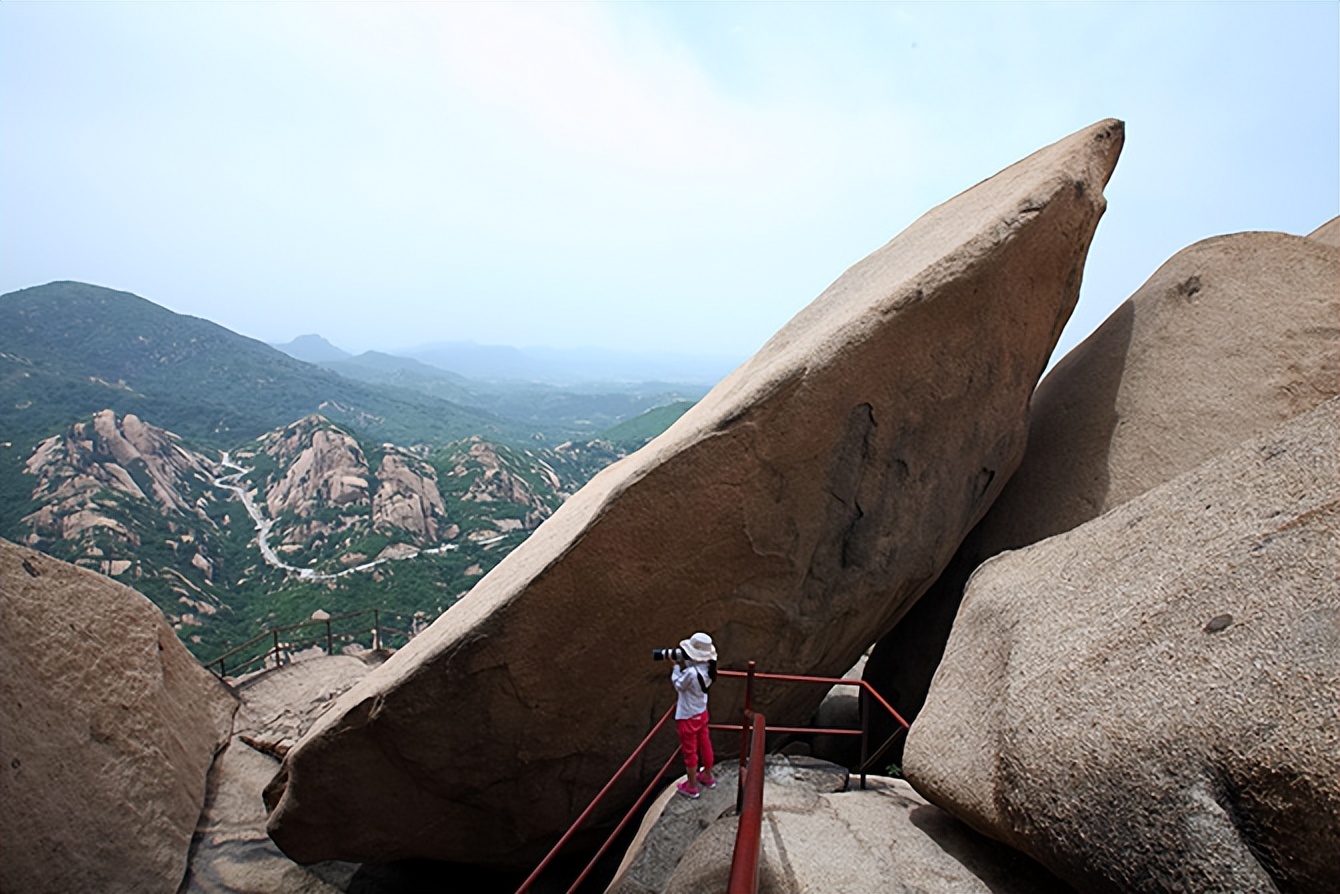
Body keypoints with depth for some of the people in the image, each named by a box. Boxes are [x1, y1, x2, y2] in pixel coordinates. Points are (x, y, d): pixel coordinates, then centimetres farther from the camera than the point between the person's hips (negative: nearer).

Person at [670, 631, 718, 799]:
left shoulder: (691, 672, -36)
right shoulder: (707, 667, -11)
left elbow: (679, 685, -18)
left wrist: (677, 665, -11)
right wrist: (683, 665, -10)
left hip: (688, 717, -7)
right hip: (701, 712, 7)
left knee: (690, 751, 11)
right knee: (704, 744, 24)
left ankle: (691, 787, 29)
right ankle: (708, 776, 45)